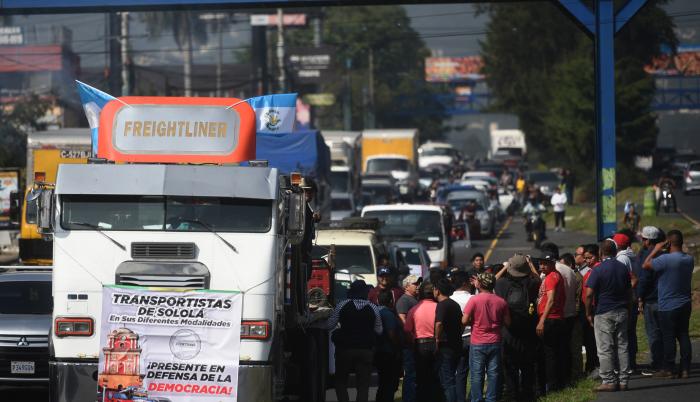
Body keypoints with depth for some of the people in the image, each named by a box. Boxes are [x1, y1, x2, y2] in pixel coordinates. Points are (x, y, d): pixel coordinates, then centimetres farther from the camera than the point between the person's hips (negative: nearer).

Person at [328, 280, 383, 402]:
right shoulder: (373, 308, -2)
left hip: (345, 348, -1)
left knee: (341, 382, 13)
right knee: (363, 385, 4)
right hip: (366, 350, 1)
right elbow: (379, 330, 6)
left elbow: (330, 325, -2)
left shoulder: (342, 305, -6)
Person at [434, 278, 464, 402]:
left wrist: (437, 338, -17)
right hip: (456, 345, 9)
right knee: (451, 379, 17)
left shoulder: (442, 305, -14)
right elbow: (462, 323, 22)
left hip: (445, 346, -9)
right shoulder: (455, 304, 14)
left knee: (447, 380, -7)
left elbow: (439, 323, -28)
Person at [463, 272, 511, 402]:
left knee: (477, 375, 4)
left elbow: (464, 321, -12)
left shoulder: (474, 300, -12)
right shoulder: (501, 302, -3)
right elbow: (507, 322, 5)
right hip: (495, 342, 3)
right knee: (493, 374, 8)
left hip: (478, 344, -3)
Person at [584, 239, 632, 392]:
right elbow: (629, 292, 13)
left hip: (604, 314, -5)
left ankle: (609, 382, -3)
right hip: (622, 313, 5)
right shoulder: (623, 268, 6)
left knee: (605, 349, -1)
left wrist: (589, 313, -3)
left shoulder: (598, 270, -11)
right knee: (622, 347, 8)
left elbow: (589, 294, -13)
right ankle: (623, 381, 9)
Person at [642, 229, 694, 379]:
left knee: (668, 337, 1)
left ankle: (668, 369, 5)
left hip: (668, 306, -6)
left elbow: (645, 265, -11)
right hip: (685, 304, 6)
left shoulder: (666, 259, -20)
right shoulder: (689, 259, 2)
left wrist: (656, 250, -1)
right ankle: (685, 368, 9)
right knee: (683, 335, 10)